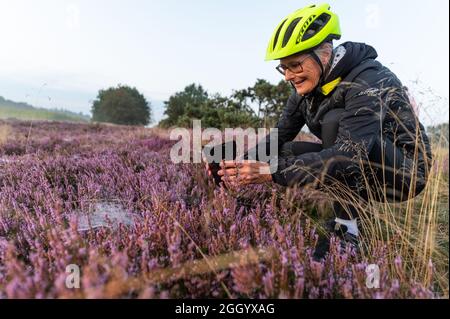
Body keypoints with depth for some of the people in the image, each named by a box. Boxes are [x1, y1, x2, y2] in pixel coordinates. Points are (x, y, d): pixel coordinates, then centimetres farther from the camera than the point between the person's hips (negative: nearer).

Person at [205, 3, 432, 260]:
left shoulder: (368, 81, -26)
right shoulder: (306, 89, -3)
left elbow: (350, 154, -38)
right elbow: (280, 137, -2)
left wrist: (272, 172, -43)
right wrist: (242, 162, -20)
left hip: (407, 172, -7)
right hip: (362, 175, 7)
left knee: (335, 120, -30)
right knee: (287, 153, -12)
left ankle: (346, 228, -20)